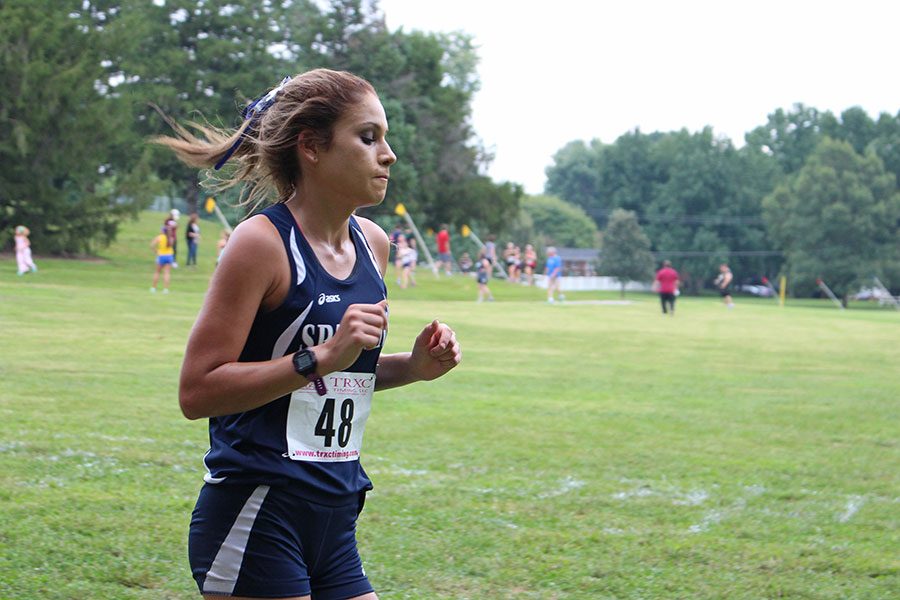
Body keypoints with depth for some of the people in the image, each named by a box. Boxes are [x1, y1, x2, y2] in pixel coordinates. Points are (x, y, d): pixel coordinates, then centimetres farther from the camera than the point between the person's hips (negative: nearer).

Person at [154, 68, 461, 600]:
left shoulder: (373, 244, 10)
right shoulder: (263, 242, -12)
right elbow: (197, 391, -17)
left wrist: (411, 366, 6)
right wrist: (321, 356, -22)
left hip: (334, 526, 8)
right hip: (258, 519, -7)